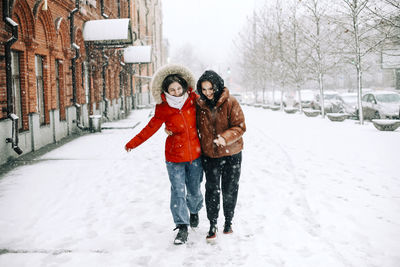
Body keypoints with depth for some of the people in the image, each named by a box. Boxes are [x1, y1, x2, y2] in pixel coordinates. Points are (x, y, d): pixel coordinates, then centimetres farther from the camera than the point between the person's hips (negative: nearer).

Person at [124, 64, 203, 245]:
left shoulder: (193, 100, -4)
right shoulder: (163, 109, -9)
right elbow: (151, 128, -3)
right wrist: (133, 143, -4)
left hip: (195, 155, 2)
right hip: (175, 157, -2)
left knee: (194, 190, 14)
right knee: (178, 191, -7)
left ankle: (194, 211, 45)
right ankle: (182, 228, 5)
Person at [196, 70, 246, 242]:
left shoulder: (230, 102, -11)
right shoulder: (200, 105, 0)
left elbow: (240, 127, -12)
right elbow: (196, 128, 15)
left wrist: (225, 137, -29)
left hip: (231, 154, -2)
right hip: (209, 155, 2)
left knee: (230, 190, 10)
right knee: (212, 189, 1)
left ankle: (228, 222, 29)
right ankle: (212, 225, 14)